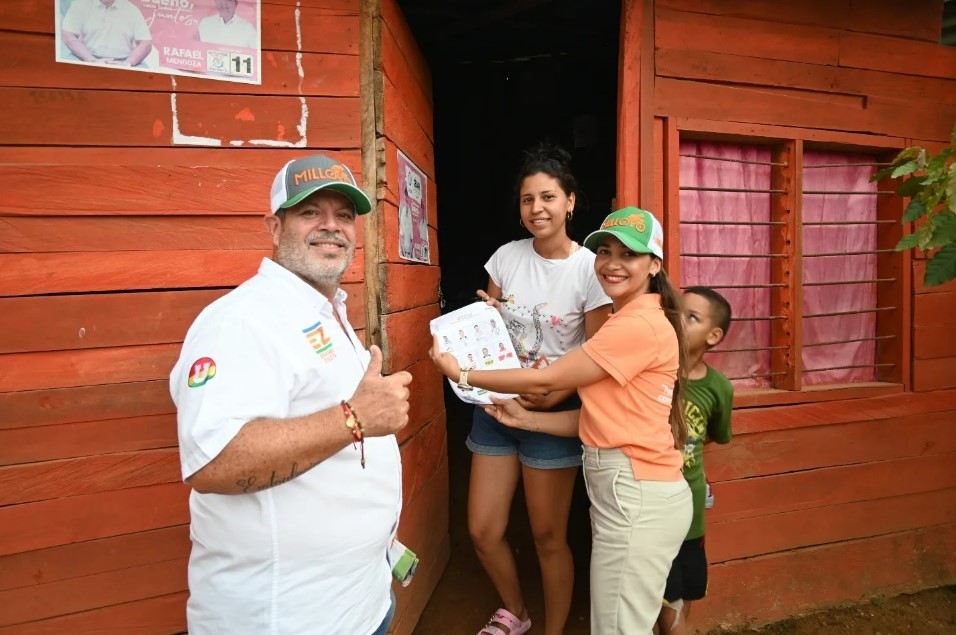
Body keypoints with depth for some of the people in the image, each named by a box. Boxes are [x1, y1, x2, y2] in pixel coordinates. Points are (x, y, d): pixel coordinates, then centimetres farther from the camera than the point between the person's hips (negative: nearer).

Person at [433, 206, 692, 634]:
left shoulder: (640, 324, -18)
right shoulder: (627, 320, 16)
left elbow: (546, 379, -16)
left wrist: (463, 375, -5)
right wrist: (526, 419, 7)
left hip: (636, 498, -10)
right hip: (625, 493, 10)